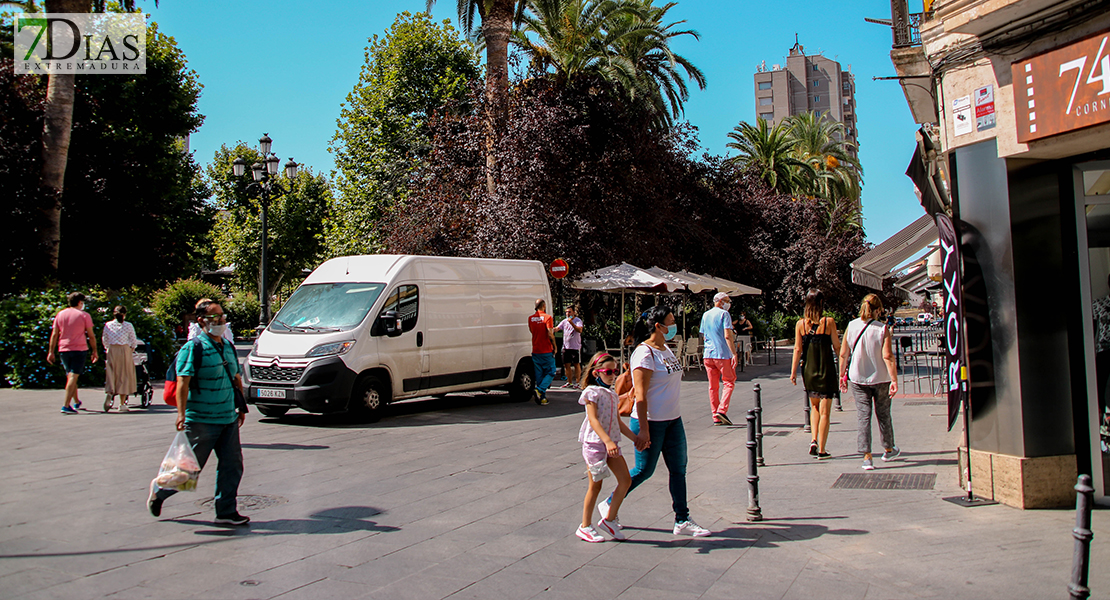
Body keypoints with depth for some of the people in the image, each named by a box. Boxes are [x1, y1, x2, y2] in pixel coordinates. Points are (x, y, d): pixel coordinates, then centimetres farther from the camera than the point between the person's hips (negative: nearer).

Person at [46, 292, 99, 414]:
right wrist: (94, 352, 5)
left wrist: (51, 352, 8)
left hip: (63, 349, 5)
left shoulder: (60, 314, 10)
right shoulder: (84, 315, -1)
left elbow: (54, 334, 7)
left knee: (70, 376, 17)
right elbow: (91, 336, -2)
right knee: (73, 376, -8)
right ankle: (66, 406, -16)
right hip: (79, 349, -5)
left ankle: (76, 402, 29)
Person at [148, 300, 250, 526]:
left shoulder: (228, 347, 12)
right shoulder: (194, 348, -11)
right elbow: (182, 382, -17)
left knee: (232, 464, 3)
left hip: (229, 420, 7)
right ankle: (159, 489, 32)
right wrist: (181, 414, -24)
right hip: (201, 421, -7)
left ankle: (226, 511, 11)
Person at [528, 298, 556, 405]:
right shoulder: (547, 317, -10)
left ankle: (542, 398, 10)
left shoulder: (531, 318, 6)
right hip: (547, 351, -5)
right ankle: (540, 390, -14)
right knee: (550, 372, 6)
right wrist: (554, 346, -4)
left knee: (539, 374, 10)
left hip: (535, 351, 5)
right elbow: (550, 334, -17)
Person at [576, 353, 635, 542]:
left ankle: (609, 520, 13)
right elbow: (593, 419, -19)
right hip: (594, 442, -7)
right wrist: (607, 441, -29)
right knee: (595, 485, 0)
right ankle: (585, 526, 13)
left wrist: (635, 438, 16)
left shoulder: (612, 394, 15)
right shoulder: (592, 392, -9)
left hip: (611, 443, 7)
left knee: (626, 480, 1)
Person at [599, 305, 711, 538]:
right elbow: (641, 395, -21)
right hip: (651, 422, -8)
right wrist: (643, 429, -23)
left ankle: (682, 521, 16)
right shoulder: (644, 353, -18)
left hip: (673, 420, 9)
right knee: (644, 470, 3)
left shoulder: (666, 349, 9)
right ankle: (608, 505, 22)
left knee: (678, 469, 9)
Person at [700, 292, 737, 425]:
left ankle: (716, 416, 7)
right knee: (729, 382, 4)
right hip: (722, 354, -6)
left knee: (713, 386, 7)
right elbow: (727, 336, -14)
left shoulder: (705, 315, 15)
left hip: (708, 354, 6)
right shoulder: (724, 314, -6)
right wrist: (734, 353, -15)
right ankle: (722, 410, -11)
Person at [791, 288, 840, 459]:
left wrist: (793, 371, 2)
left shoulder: (801, 324, -3)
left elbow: (798, 349, -2)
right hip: (826, 369, -3)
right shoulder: (829, 322, -9)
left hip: (808, 370, 3)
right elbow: (837, 345, -6)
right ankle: (821, 450, 5)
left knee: (815, 406, 23)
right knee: (824, 411, 4)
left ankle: (814, 440, 8)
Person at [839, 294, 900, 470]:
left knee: (862, 416, 3)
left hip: (857, 379, 1)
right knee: (883, 414, 16)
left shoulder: (851, 326, -3)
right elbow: (887, 356, -17)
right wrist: (894, 380, -15)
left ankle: (867, 456, -2)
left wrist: (842, 375, 11)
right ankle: (888, 450, 34)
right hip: (881, 379, -1)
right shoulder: (883, 329, -11)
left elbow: (843, 354, 1)